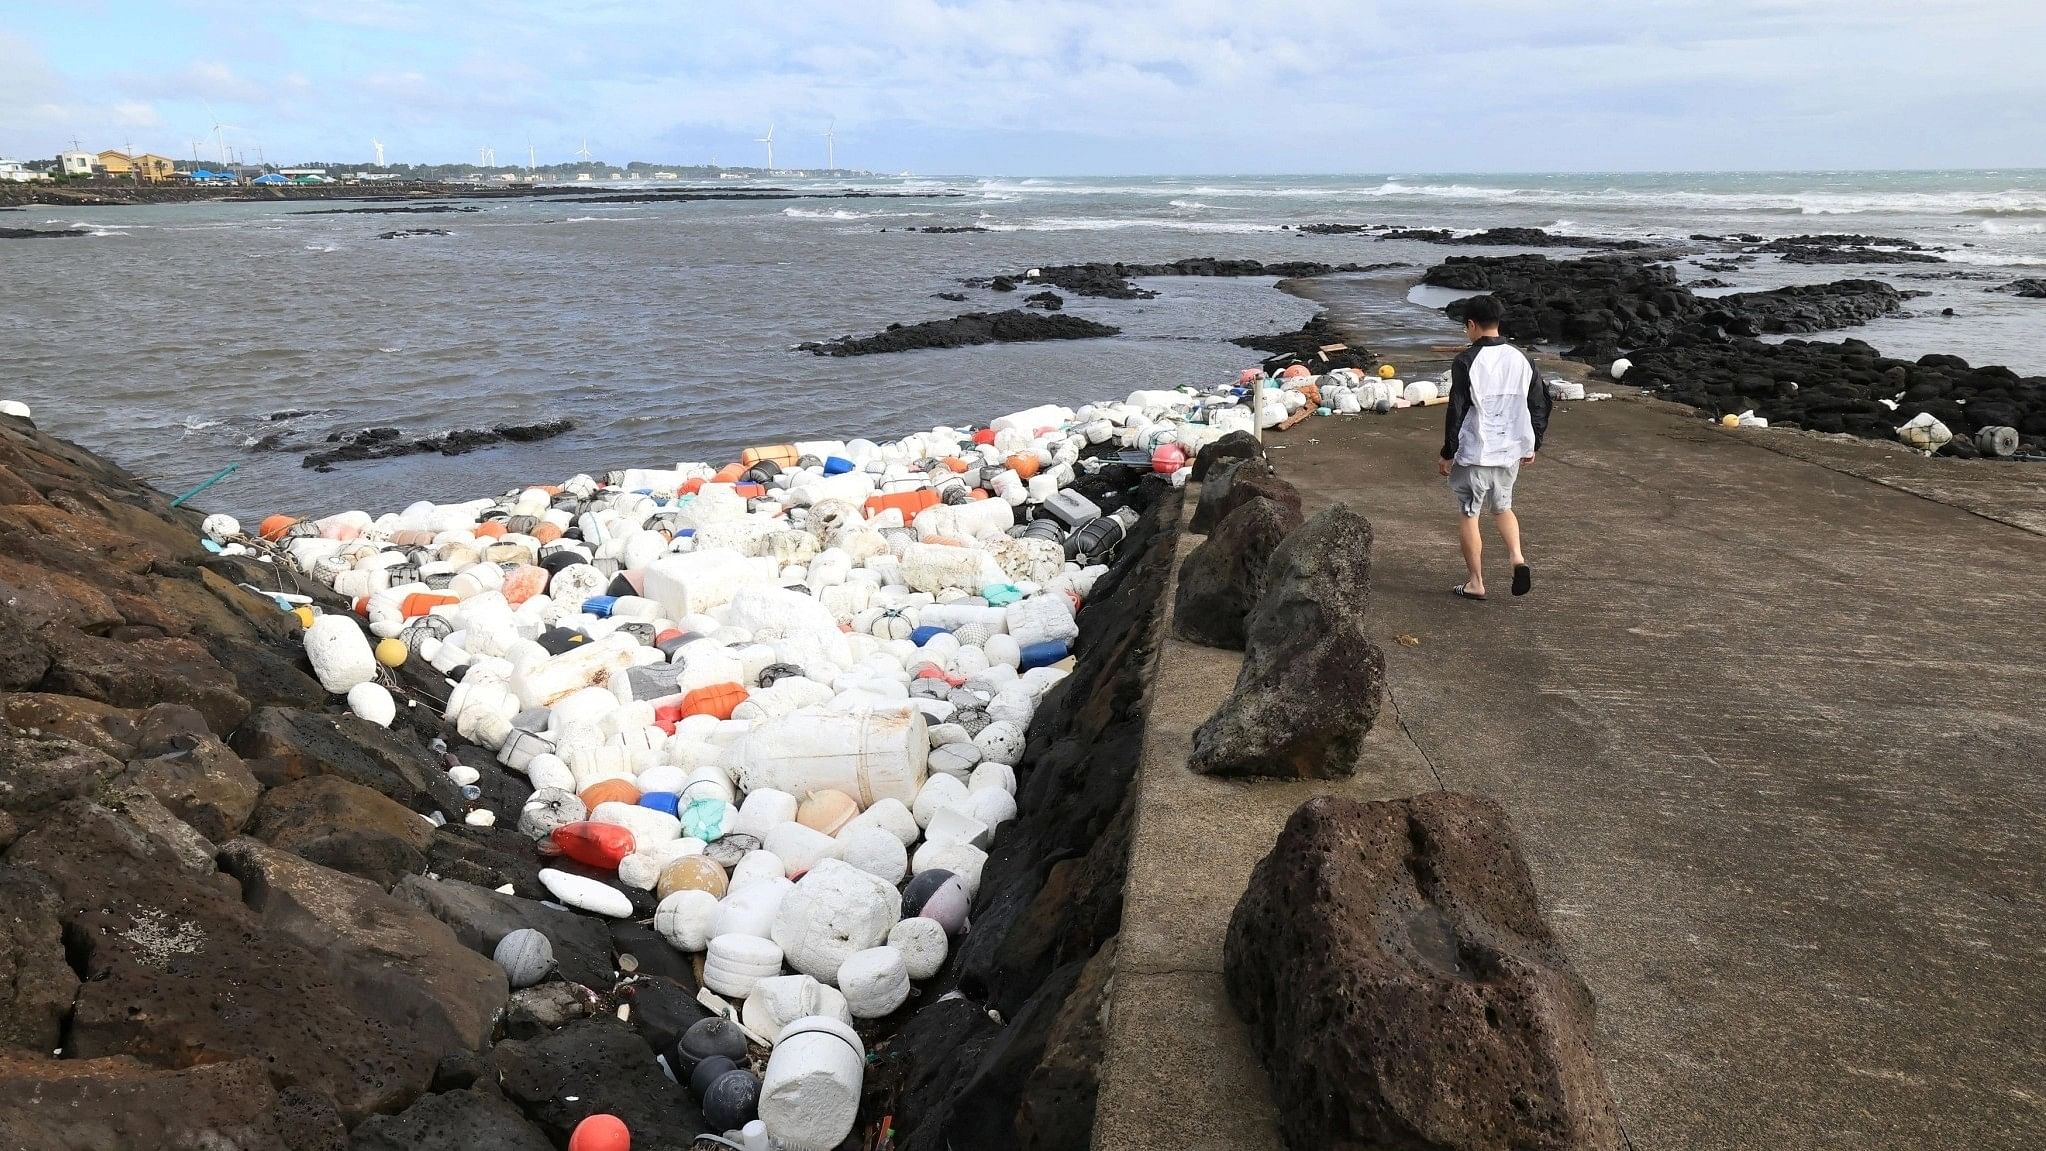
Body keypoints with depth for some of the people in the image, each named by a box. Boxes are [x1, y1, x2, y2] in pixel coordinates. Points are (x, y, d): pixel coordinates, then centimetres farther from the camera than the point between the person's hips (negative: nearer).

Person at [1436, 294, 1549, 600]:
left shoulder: (1466, 362, -14)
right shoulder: (1521, 359, 3)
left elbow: (1456, 411, -14)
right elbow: (1540, 405, 8)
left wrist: (1448, 454, -6)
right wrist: (1532, 446, 20)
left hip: (1475, 452, -5)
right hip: (1511, 451, 5)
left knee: (1469, 515, 8)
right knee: (1502, 507, 24)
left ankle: (1475, 583, 14)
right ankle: (1518, 558, 3)